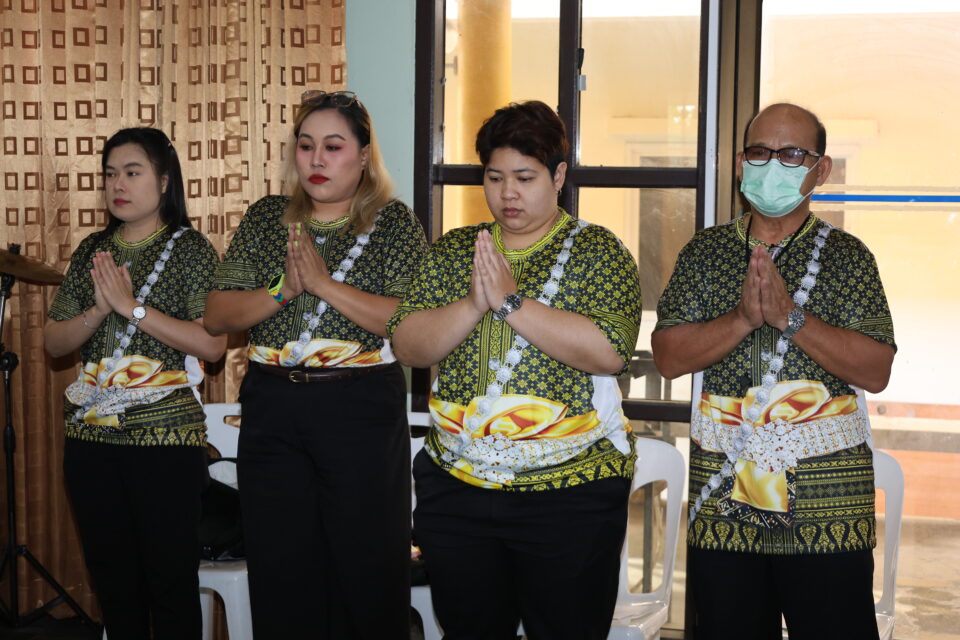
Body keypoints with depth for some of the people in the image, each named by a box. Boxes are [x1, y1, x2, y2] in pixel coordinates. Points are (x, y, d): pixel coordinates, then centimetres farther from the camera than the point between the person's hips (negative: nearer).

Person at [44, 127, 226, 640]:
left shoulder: (190, 249, -2)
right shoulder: (92, 251, 12)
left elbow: (213, 344, -13)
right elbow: (53, 342, 10)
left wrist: (132, 307, -15)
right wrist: (97, 311, -9)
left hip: (166, 434, -5)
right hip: (91, 433, 5)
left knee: (170, 578, 1)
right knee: (111, 576, 12)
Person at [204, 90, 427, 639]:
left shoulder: (394, 222, 0)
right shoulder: (266, 219, 10)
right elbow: (216, 316, 4)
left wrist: (326, 283, -17)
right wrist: (284, 289, -12)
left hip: (361, 408, -3)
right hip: (272, 408, 3)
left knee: (367, 570, 3)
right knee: (280, 573, 9)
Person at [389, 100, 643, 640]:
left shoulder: (597, 250, -2)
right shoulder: (452, 251, 9)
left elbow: (610, 351, -18)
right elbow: (408, 346, 0)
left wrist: (511, 301, -19)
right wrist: (473, 304, -16)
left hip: (570, 492, -3)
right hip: (457, 488, 4)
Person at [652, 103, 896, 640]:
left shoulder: (846, 256, 2)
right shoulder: (706, 252, 8)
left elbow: (877, 371, -8)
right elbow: (668, 357, -1)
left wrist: (790, 315, -18)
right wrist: (743, 317, -16)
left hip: (827, 499, -2)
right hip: (722, 492, 2)